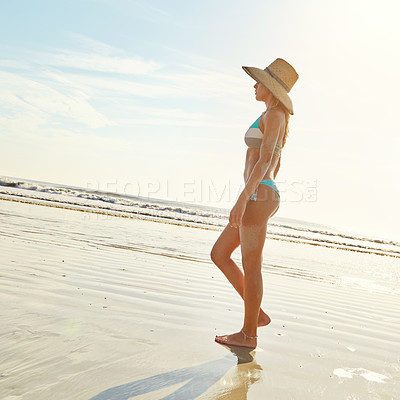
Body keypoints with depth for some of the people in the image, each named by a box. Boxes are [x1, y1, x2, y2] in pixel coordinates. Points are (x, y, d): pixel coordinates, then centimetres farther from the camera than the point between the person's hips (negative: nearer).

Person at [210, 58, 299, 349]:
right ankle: (258, 314, 17)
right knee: (219, 254, 12)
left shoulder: (273, 115, -7)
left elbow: (264, 161, -17)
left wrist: (242, 199, -22)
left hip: (258, 196, -10)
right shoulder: (276, 119, 22)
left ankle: (248, 334, 13)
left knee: (251, 268, -1)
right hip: (261, 198, 10)